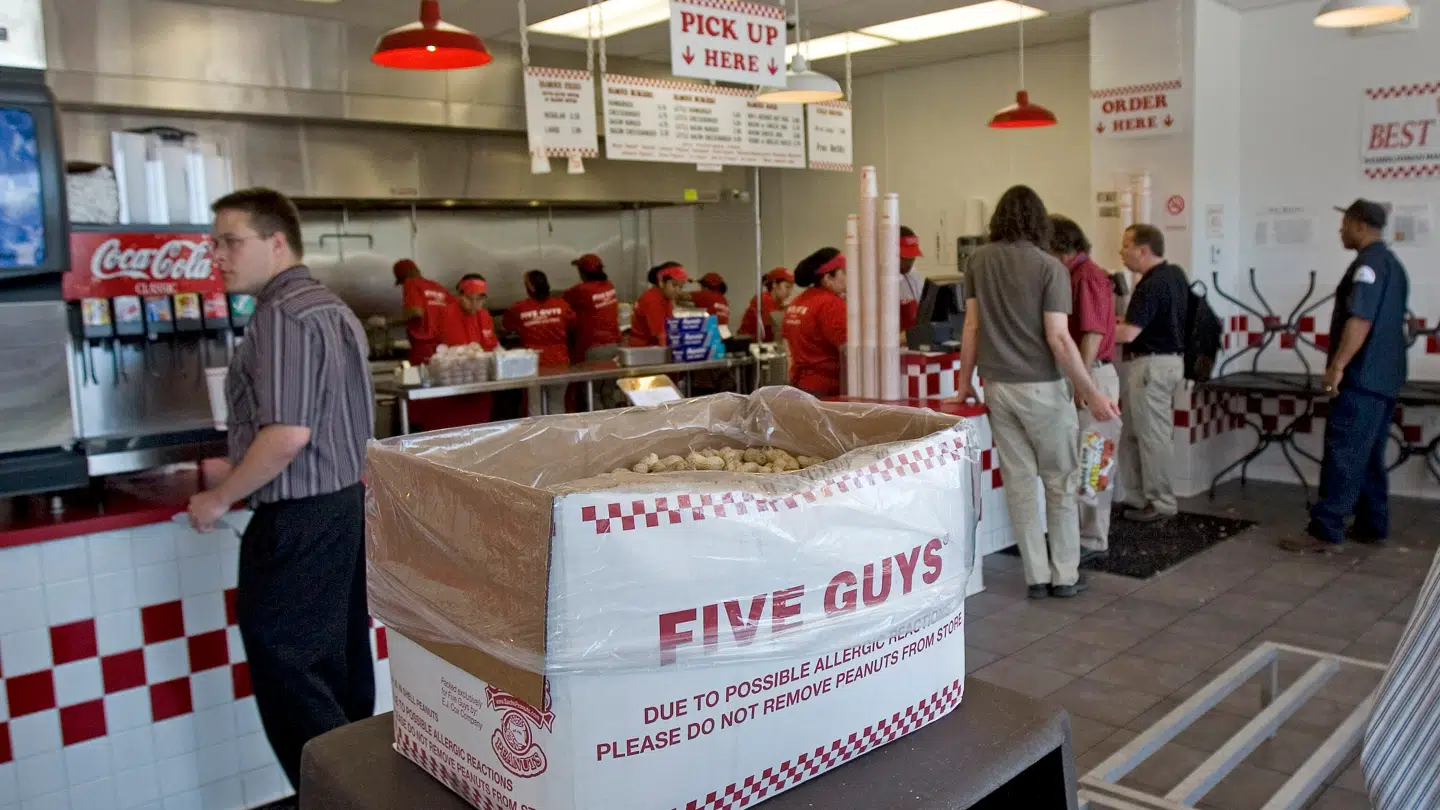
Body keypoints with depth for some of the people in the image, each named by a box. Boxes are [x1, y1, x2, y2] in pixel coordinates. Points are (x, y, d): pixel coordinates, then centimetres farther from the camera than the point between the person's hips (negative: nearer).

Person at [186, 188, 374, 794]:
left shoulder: (283, 315, -16)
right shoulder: (334, 309, 14)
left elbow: (288, 434, -25)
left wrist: (219, 499, -12)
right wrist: (239, 469, 26)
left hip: (299, 522, -10)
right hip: (349, 505, 10)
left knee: (287, 675, -1)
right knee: (343, 668, 16)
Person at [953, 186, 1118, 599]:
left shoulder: (978, 260, 4)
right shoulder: (1049, 267, -9)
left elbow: (972, 326, 5)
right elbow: (1058, 339, -15)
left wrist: (964, 383, 11)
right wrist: (1092, 394, -10)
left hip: (998, 387, 4)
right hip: (1042, 387, -4)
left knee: (1019, 483, 8)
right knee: (1061, 483, 9)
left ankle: (1036, 576, 12)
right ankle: (1065, 576, 14)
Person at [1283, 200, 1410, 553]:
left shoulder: (1368, 263, -14)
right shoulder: (1392, 263, 18)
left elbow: (1360, 320, -24)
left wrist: (1337, 366, -25)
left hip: (1361, 378, -10)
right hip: (1384, 378, 10)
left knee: (1343, 456, -10)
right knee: (1370, 457, 14)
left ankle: (1324, 531, -10)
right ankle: (1372, 526, 18)